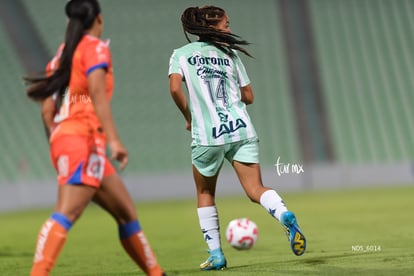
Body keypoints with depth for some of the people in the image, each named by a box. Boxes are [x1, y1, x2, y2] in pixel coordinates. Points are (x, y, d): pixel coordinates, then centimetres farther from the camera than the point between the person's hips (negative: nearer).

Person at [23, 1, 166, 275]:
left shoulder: (62, 52, 21)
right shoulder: (95, 47, -1)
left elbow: (47, 110, 16)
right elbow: (97, 93, -17)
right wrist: (114, 139, -24)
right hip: (84, 140, -9)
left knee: (126, 213, 13)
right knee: (67, 213, -22)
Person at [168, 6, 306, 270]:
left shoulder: (181, 54, 6)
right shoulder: (230, 54, 12)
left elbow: (175, 89, -10)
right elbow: (248, 96, 13)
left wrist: (189, 117, 5)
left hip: (207, 135, -1)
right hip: (241, 130, 1)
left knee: (205, 193, 18)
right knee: (256, 189, -2)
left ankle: (216, 255, 16)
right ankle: (286, 216, -32)